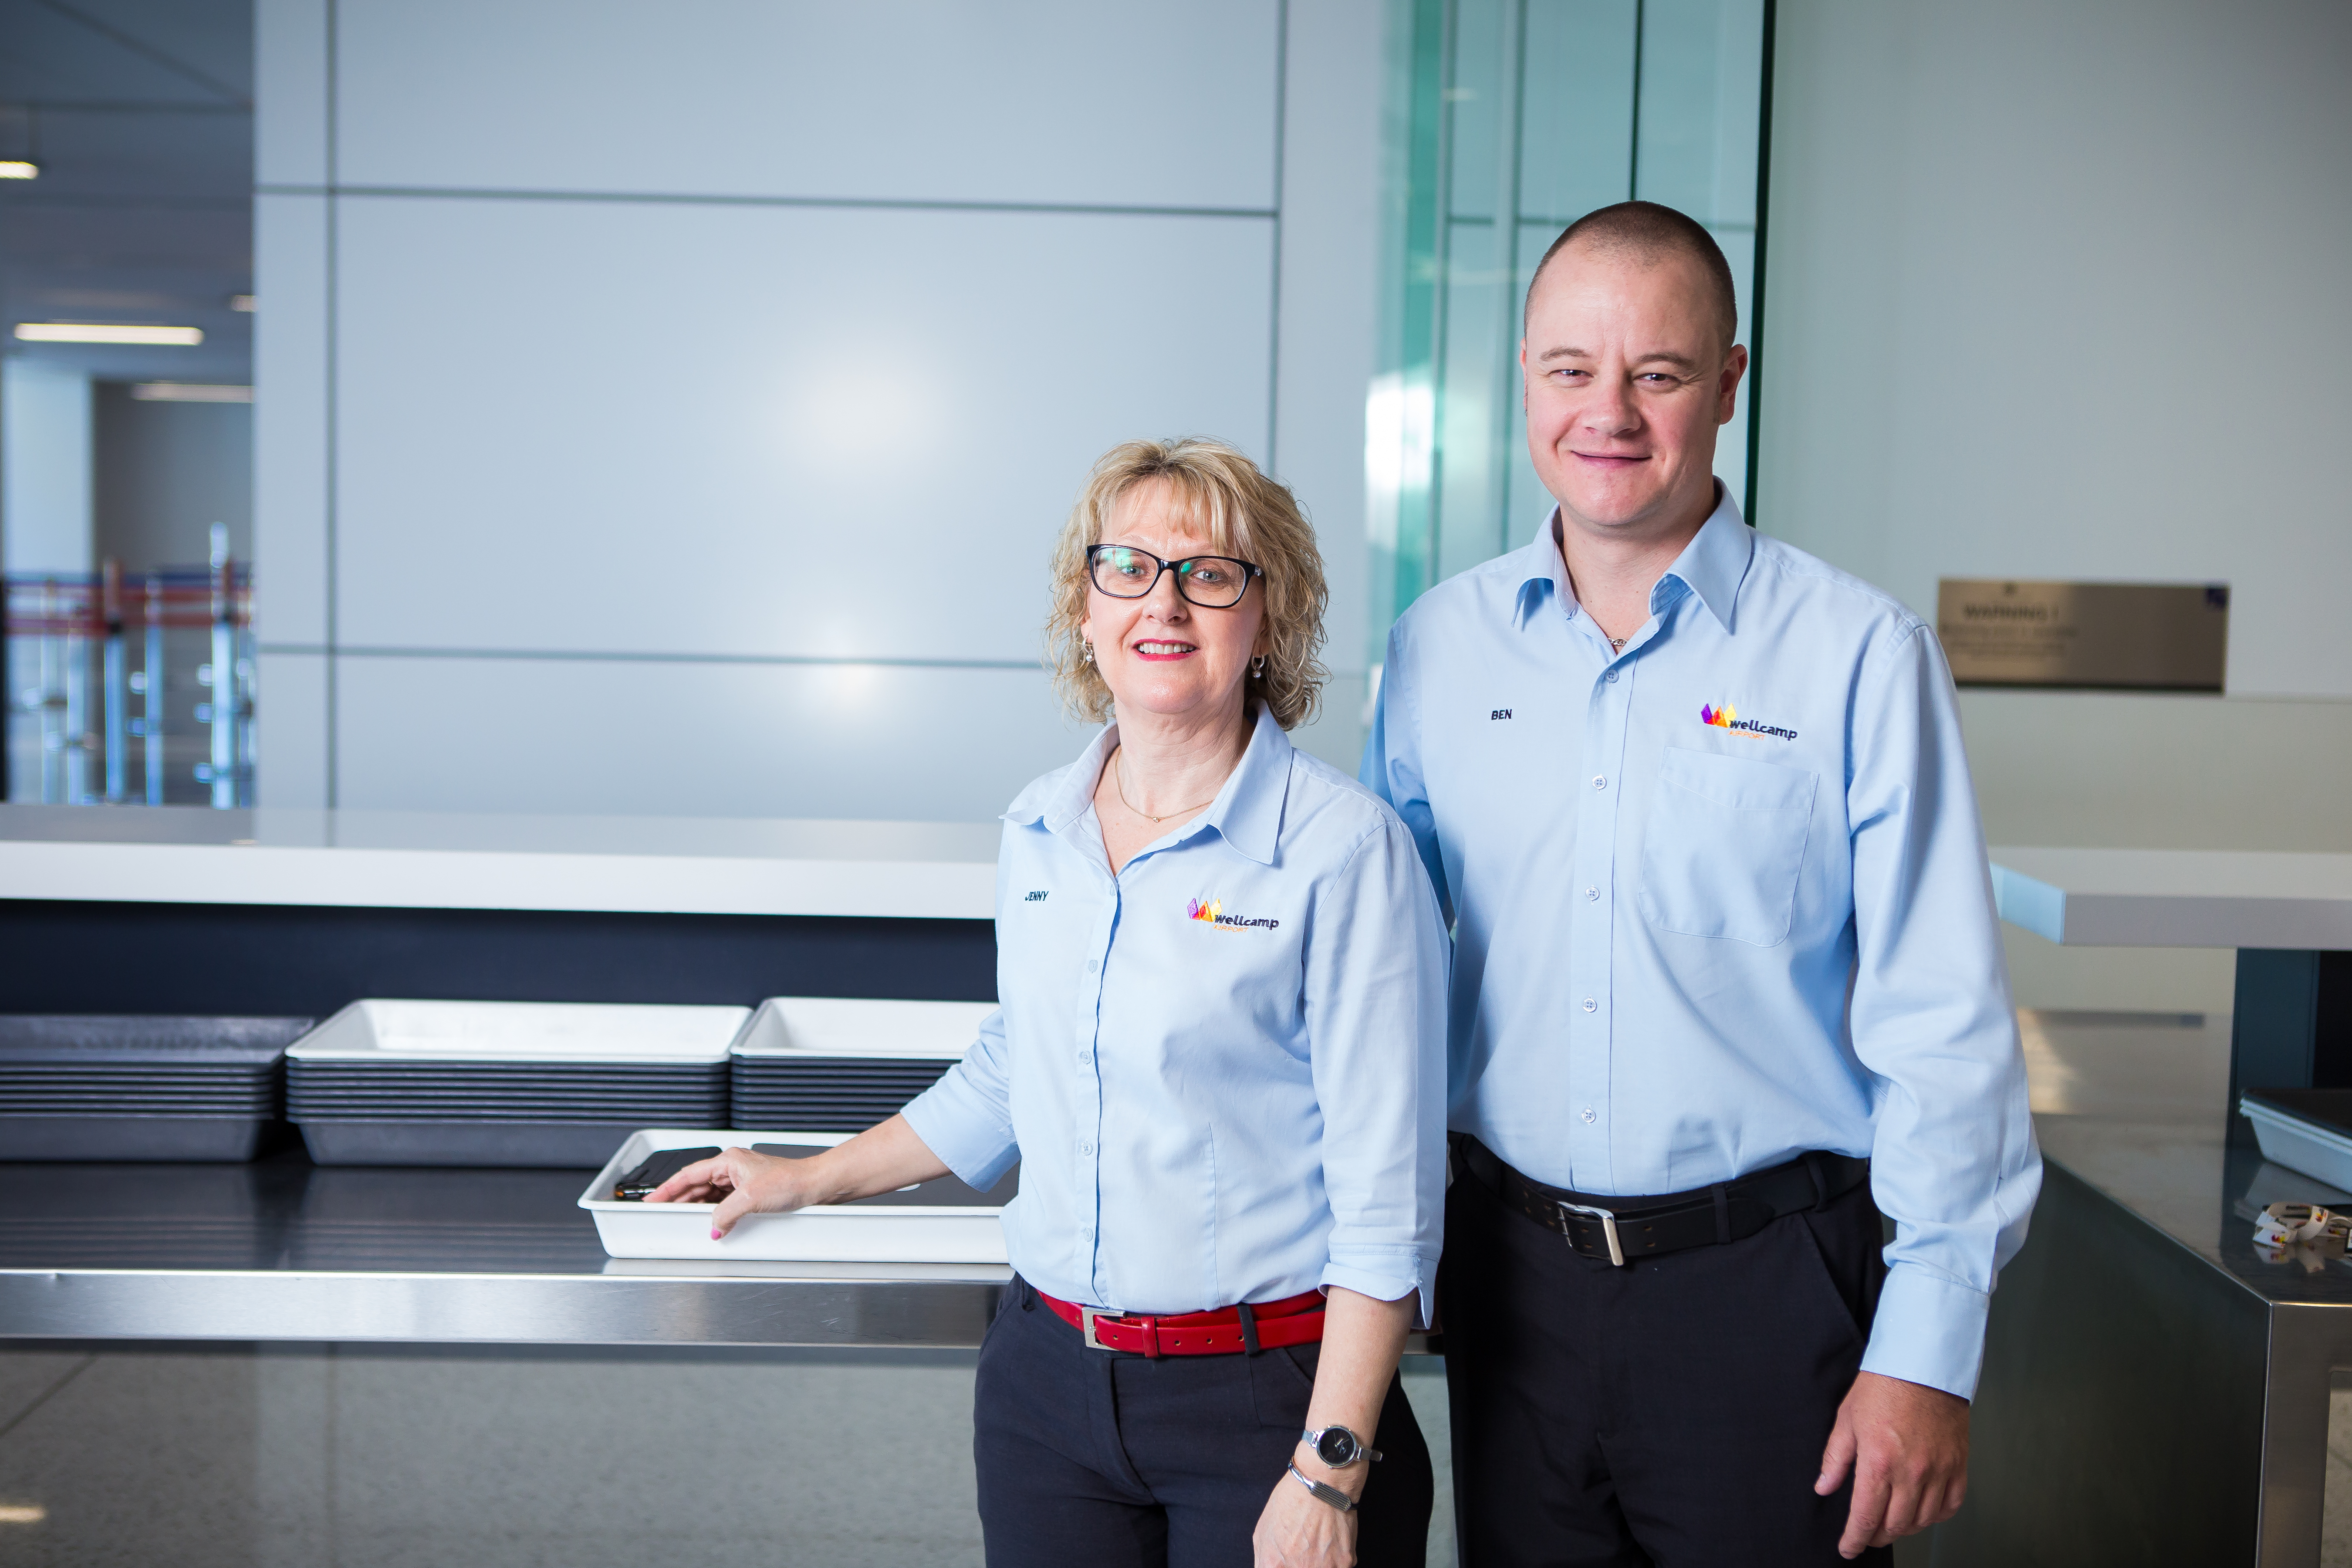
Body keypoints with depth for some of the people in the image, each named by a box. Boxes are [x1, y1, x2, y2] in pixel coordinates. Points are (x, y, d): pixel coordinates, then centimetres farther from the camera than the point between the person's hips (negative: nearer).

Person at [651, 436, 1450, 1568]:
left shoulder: (1346, 848, -12)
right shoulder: (1037, 831, 6)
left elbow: (1386, 1198, -13)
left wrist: (1331, 1476, -16)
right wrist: (809, 1182, 29)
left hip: (1265, 1395, -5)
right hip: (1045, 1379, 5)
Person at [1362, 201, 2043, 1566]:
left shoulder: (1862, 656, -8)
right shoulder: (1440, 646, 3)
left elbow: (1943, 1031, -8)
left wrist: (1929, 1352, -11)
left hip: (1764, 1289, -3)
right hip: (1512, 1273, 3)